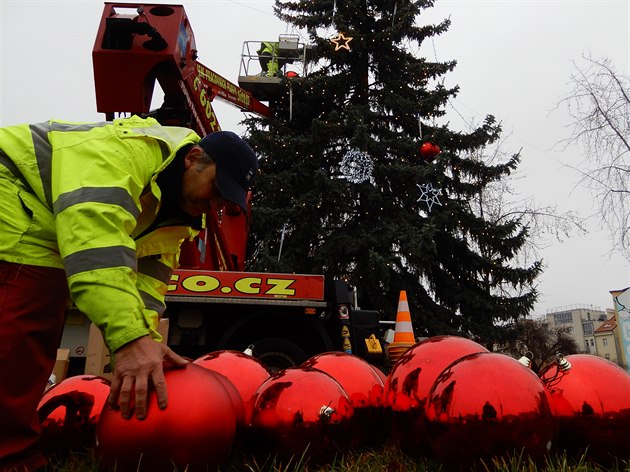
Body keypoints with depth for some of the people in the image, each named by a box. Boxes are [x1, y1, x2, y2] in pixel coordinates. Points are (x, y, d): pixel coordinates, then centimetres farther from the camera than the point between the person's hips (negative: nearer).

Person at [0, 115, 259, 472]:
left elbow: (149, 277, -3)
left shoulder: (180, 219, 0)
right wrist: (131, 337, -50)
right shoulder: (133, 147, -29)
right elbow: (92, 226, -43)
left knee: (36, 351, 10)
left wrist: (148, 342, -19)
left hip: (42, 240, 9)